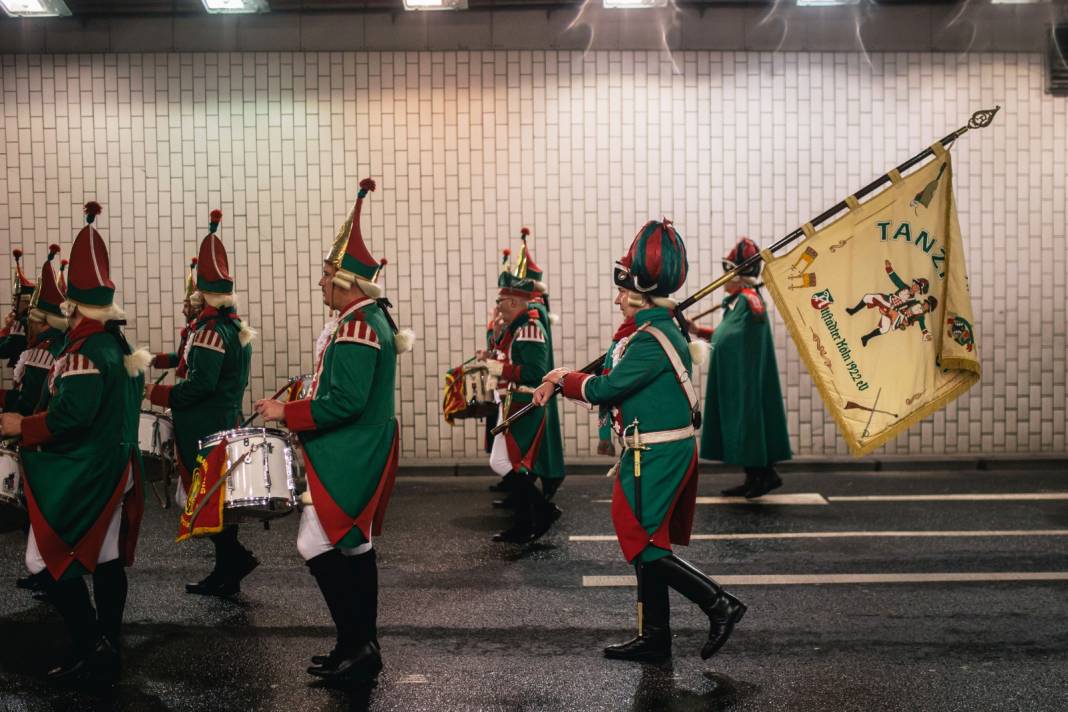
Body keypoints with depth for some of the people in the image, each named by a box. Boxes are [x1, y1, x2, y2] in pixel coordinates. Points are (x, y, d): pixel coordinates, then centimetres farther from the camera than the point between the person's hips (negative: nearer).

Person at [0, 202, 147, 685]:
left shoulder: (82, 351, -20)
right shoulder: (120, 346, 8)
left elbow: (70, 416, -28)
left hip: (77, 477, -9)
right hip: (112, 469, 9)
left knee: (48, 558, -1)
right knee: (106, 558, 12)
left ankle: (90, 649, -3)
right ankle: (107, 653, 20)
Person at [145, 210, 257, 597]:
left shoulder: (209, 330, -18)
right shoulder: (239, 329, 10)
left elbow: (199, 386, -23)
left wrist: (156, 393, -11)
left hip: (203, 433, -9)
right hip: (229, 425, 9)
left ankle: (236, 557, -4)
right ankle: (226, 572, 17)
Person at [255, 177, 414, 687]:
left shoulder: (355, 328, -21)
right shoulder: (370, 318, 12)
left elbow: (345, 402, -26)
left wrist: (287, 412, -18)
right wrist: (299, 409, 14)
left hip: (347, 459, -11)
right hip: (360, 453, 11)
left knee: (319, 546, -6)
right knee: (354, 548, 15)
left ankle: (357, 649, 0)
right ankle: (361, 648, 24)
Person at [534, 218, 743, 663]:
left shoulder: (653, 339, -20)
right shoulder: (660, 331, 12)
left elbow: (604, 389, -19)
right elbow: (618, 383, 15)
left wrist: (562, 377, -2)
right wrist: (561, 383, 9)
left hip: (656, 458, -10)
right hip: (664, 454, 10)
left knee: (645, 547, -3)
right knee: (646, 545, 14)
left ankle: (720, 605, 1)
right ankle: (654, 639, 22)